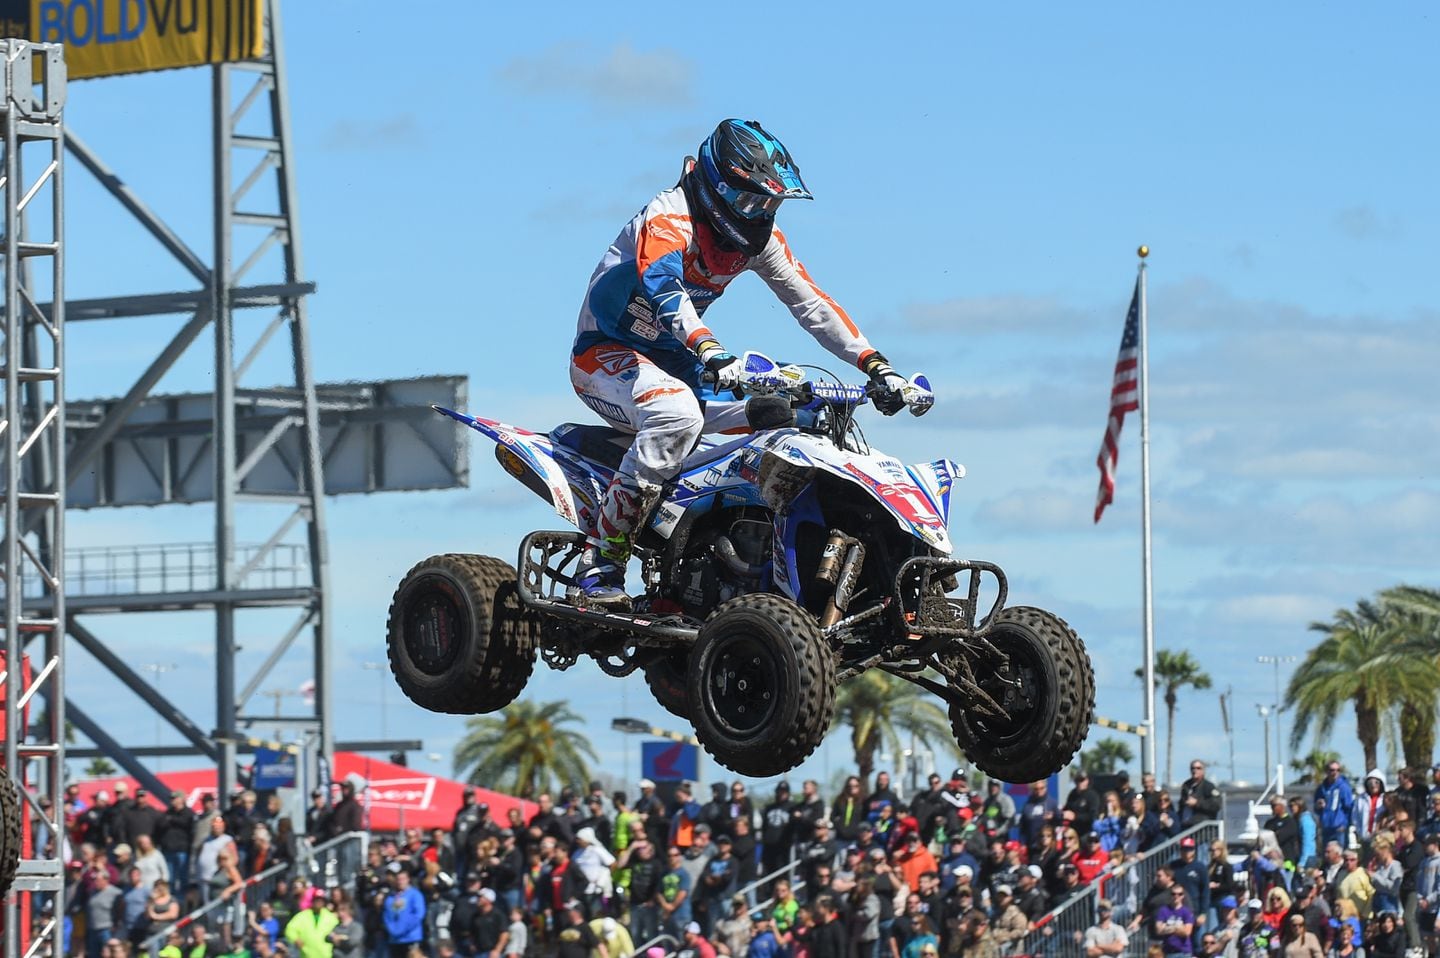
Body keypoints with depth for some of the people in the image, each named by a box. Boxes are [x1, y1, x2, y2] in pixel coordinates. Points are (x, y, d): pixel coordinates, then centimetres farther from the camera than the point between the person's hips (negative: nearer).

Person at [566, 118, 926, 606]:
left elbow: (810, 302, 4)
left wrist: (876, 365, -7)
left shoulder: (759, 236, 1)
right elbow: (663, 286, -42)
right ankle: (601, 561, -34)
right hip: (605, 355, -8)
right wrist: (710, 352, -58)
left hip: (674, 359, 8)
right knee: (679, 412, -38)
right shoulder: (668, 217, -23)